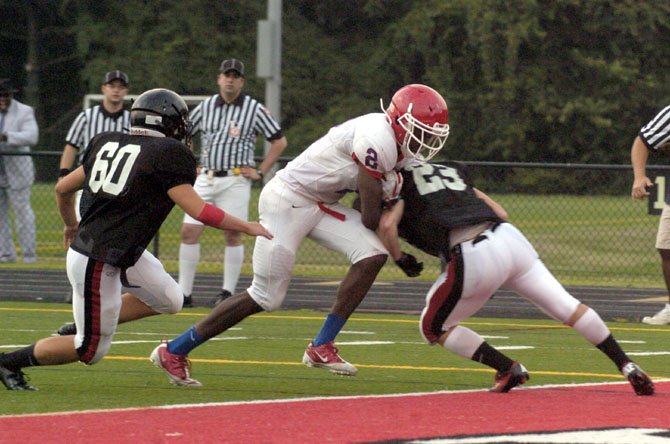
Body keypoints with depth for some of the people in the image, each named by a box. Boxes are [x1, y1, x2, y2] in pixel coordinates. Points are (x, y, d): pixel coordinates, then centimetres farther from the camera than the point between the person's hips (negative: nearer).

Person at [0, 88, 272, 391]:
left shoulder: (109, 143, 6)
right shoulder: (168, 155, -15)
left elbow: (63, 188, 14)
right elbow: (198, 210, -16)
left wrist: (71, 225, 33)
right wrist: (247, 227, -4)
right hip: (97, 263, -9)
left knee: (169, 301, 17)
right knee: (90, 351, 3)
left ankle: (84, 325, 23)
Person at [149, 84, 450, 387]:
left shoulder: (392, 143, 6)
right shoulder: (378, 139, -24)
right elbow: (371, 218, -19)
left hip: (319, 205, 9)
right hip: (287, 200, -9)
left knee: (372, 255, -9)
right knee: (265, 297, -6)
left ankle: (321, 348, -2)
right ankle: (174, 351, 6)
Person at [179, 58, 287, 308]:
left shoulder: (254, 109, 1)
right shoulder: (206, 107, 10)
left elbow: (279, 141, 6)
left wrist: (261, 172, 0)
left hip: (235, 181, -3)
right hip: (205, 179, 3)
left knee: (232, 234, -4)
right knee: (189, 231, -4)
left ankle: (228, 292, 4)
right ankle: (184, 293, 0)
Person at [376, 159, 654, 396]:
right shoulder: (453, 172, 30)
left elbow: (387, 224, -9)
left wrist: (400, 260, 8)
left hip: (473, 258, -6)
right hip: (511, 238, 6)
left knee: (434, 328, 13)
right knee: (567, 308, 12)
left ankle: (509, 369, 3)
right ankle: (627, 366, 12)